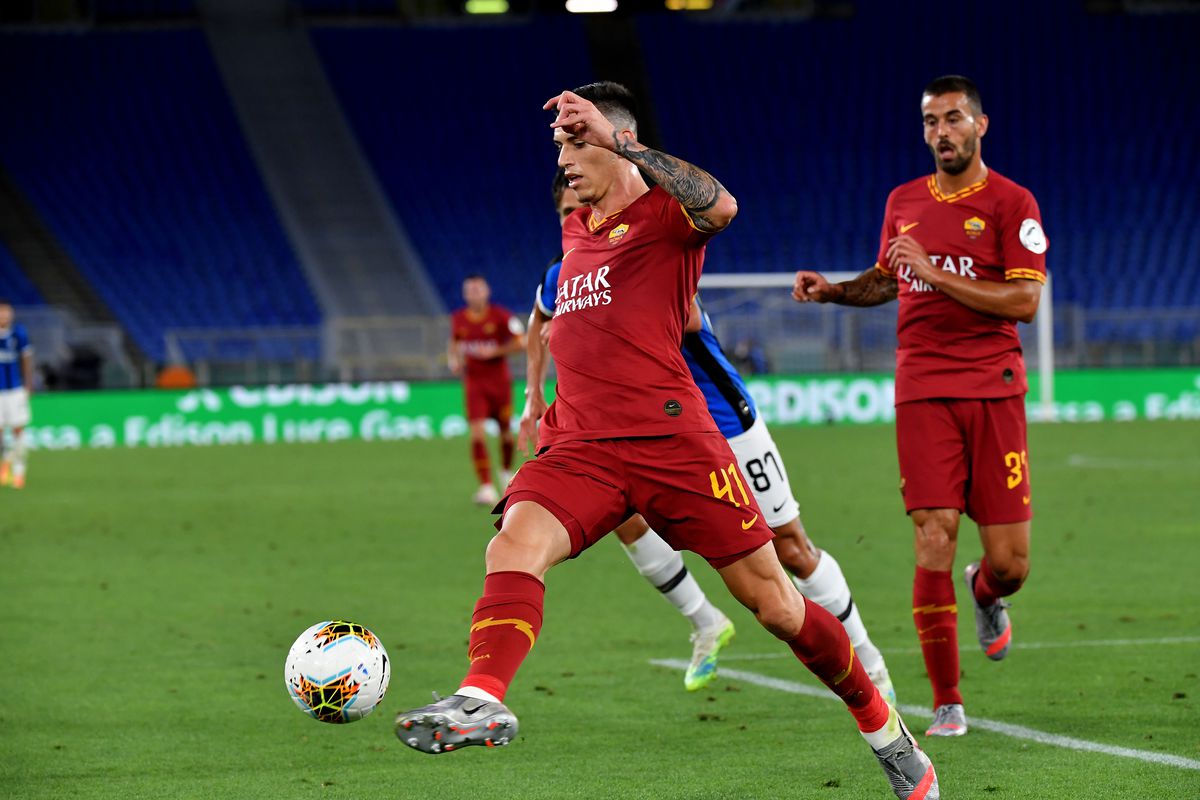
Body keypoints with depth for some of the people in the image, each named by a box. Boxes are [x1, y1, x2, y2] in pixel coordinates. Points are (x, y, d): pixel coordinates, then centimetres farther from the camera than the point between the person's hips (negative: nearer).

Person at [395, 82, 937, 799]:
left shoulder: (664, 213, 0)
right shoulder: (574, 230, 21)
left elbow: (720, 206, -26)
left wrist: (617, 141, -27)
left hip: (672, 439, -5)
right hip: (581, 447, 5)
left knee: (775, 605, 0)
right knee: (515, 544, -27)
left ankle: (884, 729, 19)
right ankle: (482, 700, -44)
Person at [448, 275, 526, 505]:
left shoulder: (501, 316, -8)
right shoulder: (458, 319, 3)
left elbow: (521, 342, -8)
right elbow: (454, 342, 22)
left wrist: (495, 351, -19)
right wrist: (453, 359, 1)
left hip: (499, 381, -1)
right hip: (473, 383, 1)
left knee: (505, 431, 12)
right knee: (477, 433, -15)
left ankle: (506, 471, 42)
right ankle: (486, 486, -18)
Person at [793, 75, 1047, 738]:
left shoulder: (1011, 203, -1)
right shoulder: (903, 201, 13)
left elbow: (1025, 302, -10)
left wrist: (935, 273, -15)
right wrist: (831, 291, 10)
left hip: (994, 389, -2)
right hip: (923, 391, 2)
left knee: (1010, 563, -2)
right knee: (935, 540, -11)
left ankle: (985, 593, 38)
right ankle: (946, 703, -2)